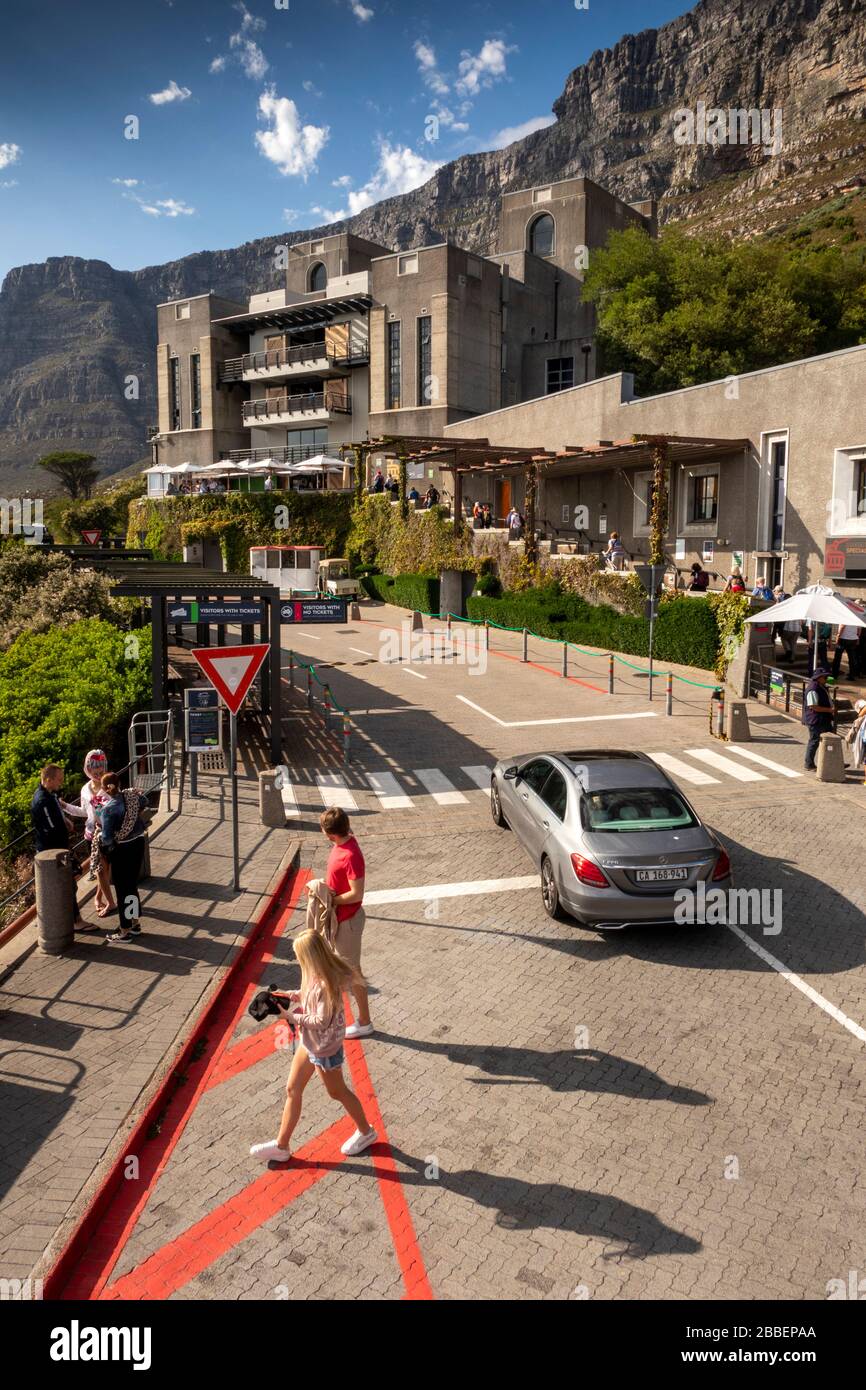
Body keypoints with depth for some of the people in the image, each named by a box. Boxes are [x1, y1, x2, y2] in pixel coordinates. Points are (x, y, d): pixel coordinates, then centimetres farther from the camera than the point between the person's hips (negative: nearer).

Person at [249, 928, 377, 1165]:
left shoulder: (326, 984, -33)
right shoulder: (318, 976, -7)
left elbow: (321, 1021, -28)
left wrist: (292, 1017, -21)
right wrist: (290, 994, 0)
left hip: (324, 1046, -9)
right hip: (310, 1042, 9)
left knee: (337, 1092, 14)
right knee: (293, 1090, 15)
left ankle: (366, 1132, 37)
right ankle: (281, 1146, 29)